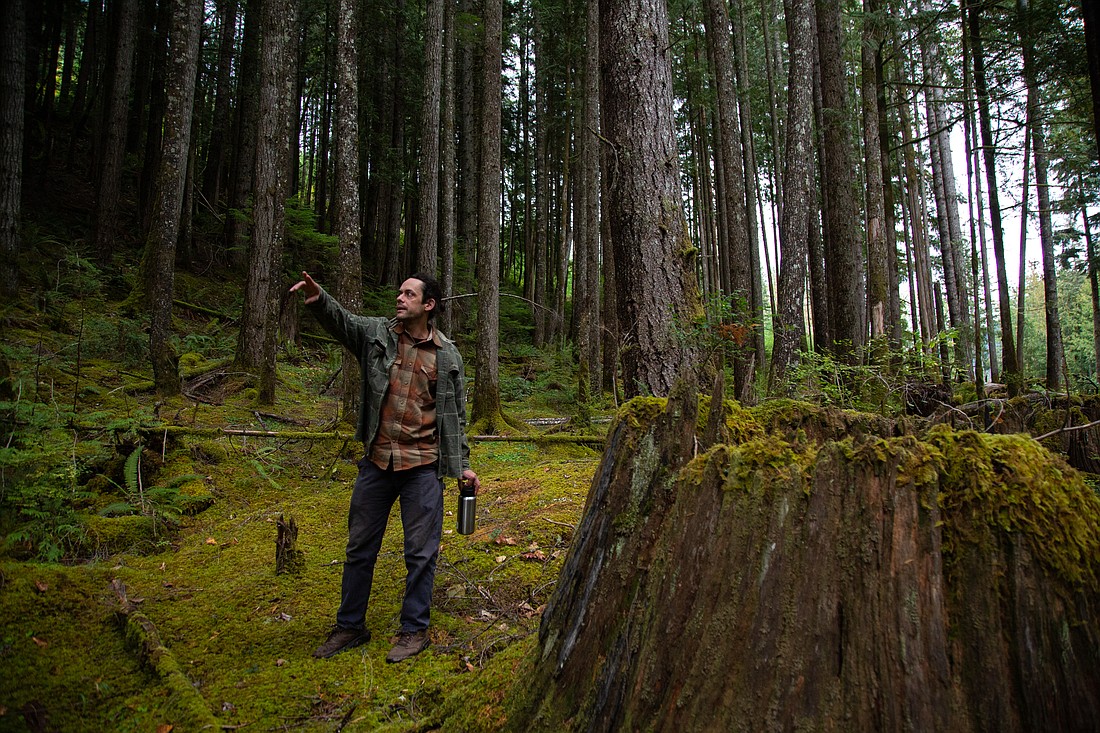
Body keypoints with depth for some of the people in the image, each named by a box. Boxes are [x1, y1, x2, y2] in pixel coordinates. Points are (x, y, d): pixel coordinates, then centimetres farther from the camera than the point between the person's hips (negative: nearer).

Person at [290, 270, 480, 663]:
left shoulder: (447, 355, 2)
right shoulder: (377, 333, 4)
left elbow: (456, 414, 6)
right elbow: (341, 320, -14)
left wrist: (462, 465, 4)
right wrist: (318, 299, -36)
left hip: (423, 467, -2)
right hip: (377, 463, 2)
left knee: (421, 553, 7)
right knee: (360, 548, 14)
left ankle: (414, 630, 25)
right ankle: (350, 626, 33)